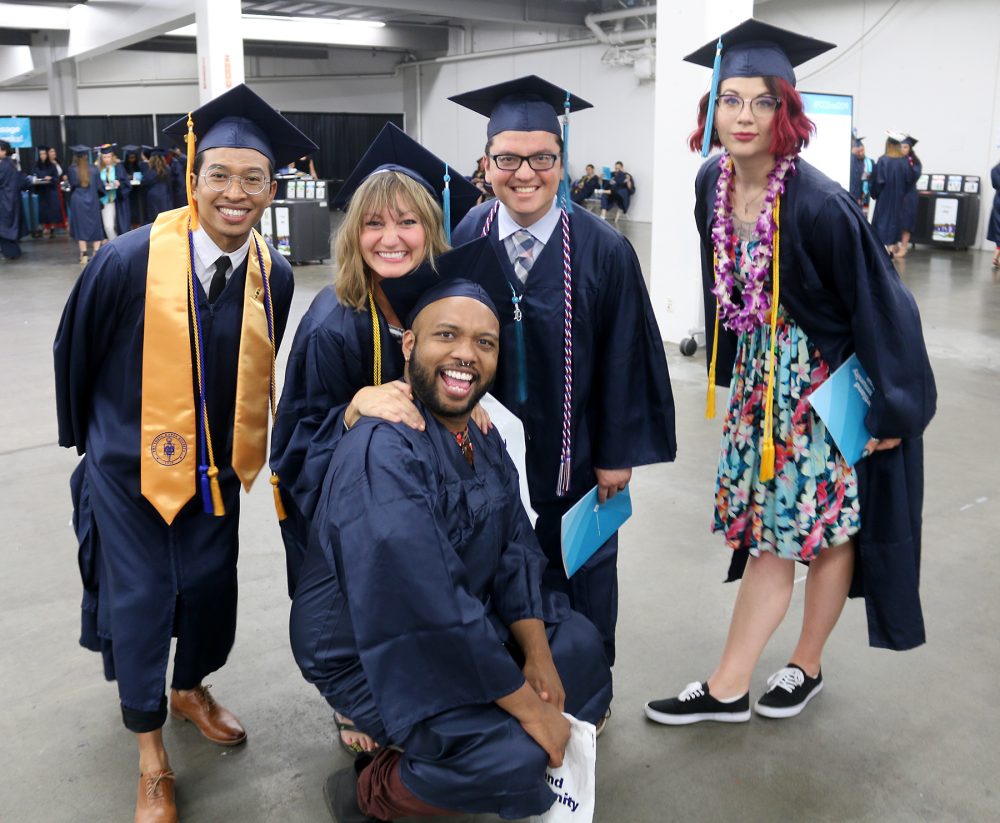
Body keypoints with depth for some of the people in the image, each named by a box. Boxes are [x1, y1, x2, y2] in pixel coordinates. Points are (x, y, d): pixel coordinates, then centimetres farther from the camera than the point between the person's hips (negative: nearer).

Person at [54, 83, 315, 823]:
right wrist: (86, 436, 8)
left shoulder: (274, 276, -10)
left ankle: (191, 689, 46)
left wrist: (251, 446, 12)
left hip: (217, 464, 3)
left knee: (212, 587, 15)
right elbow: (76, 353, -5)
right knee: (139, 599, 5)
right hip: (130, 465, -3)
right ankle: (150, 755, 26)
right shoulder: (130, 261, -21)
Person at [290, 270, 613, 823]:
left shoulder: (483, 440, 2)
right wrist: (523, 703, -25)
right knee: (515, 757, -24)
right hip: (369, 657, -9)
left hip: (465, 626, 9)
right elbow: (428, 608, -33)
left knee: (581, 643, 12)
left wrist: (538, 657, -10)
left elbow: (515, 550, 3)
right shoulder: (382, 453, -29)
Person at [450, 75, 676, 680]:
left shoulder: (603, 251, -14)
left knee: (577, 573, 15)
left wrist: (618, 455, -7)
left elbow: (624, 359, -10)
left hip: (573, 454, -2)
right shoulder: (465, 241, -7)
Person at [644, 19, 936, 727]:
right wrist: (731, 368, 17)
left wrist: (892, 409, -14)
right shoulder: (712, 183, -3)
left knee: (828, 526, 10)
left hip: (833, 383, -6)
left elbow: (880, 306, -18)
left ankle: (807, 666, 31)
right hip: (762, 378, 6)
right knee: (767, 528, 11)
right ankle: (729, 689, 21)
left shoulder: (820, 205, -24)